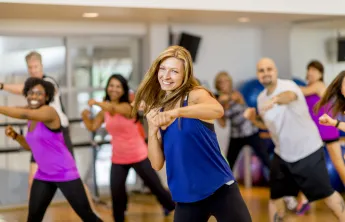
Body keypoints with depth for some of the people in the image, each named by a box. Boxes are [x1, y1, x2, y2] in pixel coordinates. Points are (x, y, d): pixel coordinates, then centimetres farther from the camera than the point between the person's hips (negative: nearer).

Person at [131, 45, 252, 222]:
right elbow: (157, 164, 4)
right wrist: (152, 130, -10)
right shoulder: (156, 111, 7)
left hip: (219, 190, -4)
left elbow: (217, 110, -33)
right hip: (185, 198, 5)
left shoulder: (195, 94, -8)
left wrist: (176, 112, -46)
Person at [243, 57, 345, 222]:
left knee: (326, 194, 2)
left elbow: (289, 95, -49)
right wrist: (253, 118, -6)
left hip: (308, 151, -6)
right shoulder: (261, 98, 1)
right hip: (282, 154, 6)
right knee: (275, 196, 10)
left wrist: (275, 99, -73)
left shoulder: (288, 85, -22)